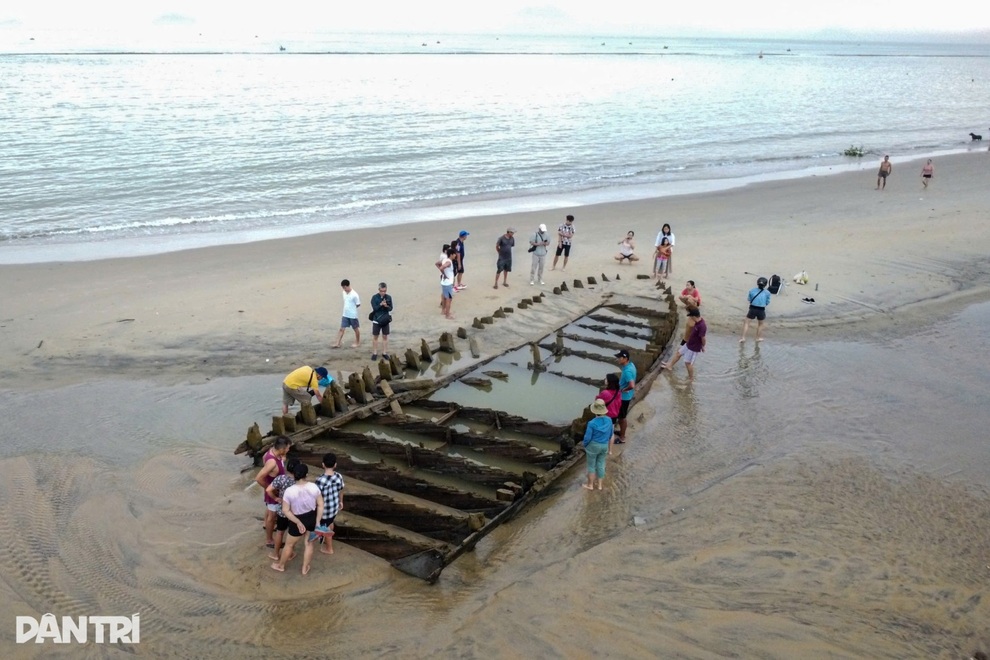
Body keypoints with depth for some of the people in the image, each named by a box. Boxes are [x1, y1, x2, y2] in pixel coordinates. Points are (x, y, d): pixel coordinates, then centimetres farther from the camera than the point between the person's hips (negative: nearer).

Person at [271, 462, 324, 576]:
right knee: (309, 544, 22)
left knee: (289, 544, 21)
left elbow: (285, 510, -19)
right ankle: (305, 569, 35)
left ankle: (280, 565, 41)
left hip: (298, 520, -2)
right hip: (313, 518, 2)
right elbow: (320, 505, -11)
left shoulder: (289, 491, -22)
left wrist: (298, 522, -14)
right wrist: (317, 522, -6)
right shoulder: (313, 486, -16)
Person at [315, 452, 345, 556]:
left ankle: (329, 549, 38)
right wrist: (341, 502, 21)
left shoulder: (321, 480, -32)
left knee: (326, 528, 18)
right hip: (334, 506, 6)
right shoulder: (339, 476, -13)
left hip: (325, 508, -5)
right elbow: (341, 491, 3)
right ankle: (329, 540, 56)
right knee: (330, 523, 32)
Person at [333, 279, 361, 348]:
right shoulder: (344, 293, 1)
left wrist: (352, 308, -3)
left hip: (353, 315, -6)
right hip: (345, 315, 6)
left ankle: (358, 342, 26)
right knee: (342, 329, 4)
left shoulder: (354, 295, -19)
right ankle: (338, 343, 6)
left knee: (356, 329, 11)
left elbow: (358, 304, -11)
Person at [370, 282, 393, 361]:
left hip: (386, 320, 2)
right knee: (375, 337, 6)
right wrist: (381, 304, -28)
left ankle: (384, 353, 19)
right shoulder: (374, 297, -8)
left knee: (385, 336, 9)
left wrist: (386, 306, -23)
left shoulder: (389, 297, -1)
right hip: (376, 320, -2)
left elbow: (391, 308, -2)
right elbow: (374, 308, -14)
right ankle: (374, 353, 15)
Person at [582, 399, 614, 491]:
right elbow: (611, 435, 0)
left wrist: (584, 443, 4)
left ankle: (590, 485, 28)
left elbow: (587, 438, -19)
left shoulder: (592, 423, -27)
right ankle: (599, 485, 31)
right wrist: (610, 449, 13)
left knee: (591, 465, 14)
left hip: (593, 446, -4)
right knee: (601, 465, 20)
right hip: (604, 446, 5)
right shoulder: (609, 420, -12)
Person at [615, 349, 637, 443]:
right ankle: (622, 431, 44)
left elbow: (632, 386, -40)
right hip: (626, 396, 10)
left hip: (624, 397, -10)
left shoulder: (627, 371, -32)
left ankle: (622, 438, 20)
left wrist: (622, 390, -24)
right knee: (621, 416, 26)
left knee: (622, 417, 6)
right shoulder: (630, 364, -2)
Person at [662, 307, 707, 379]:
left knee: (688, 363, 8)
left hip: (694, 348, -9)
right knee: (678, 353, 24)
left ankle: (691, 378, 30)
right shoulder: (698, 322, -6)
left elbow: (703, 339, -28)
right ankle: (670, 366, 44)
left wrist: (703, 347, -10)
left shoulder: (702, 326, -35)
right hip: (689, 344, 9)